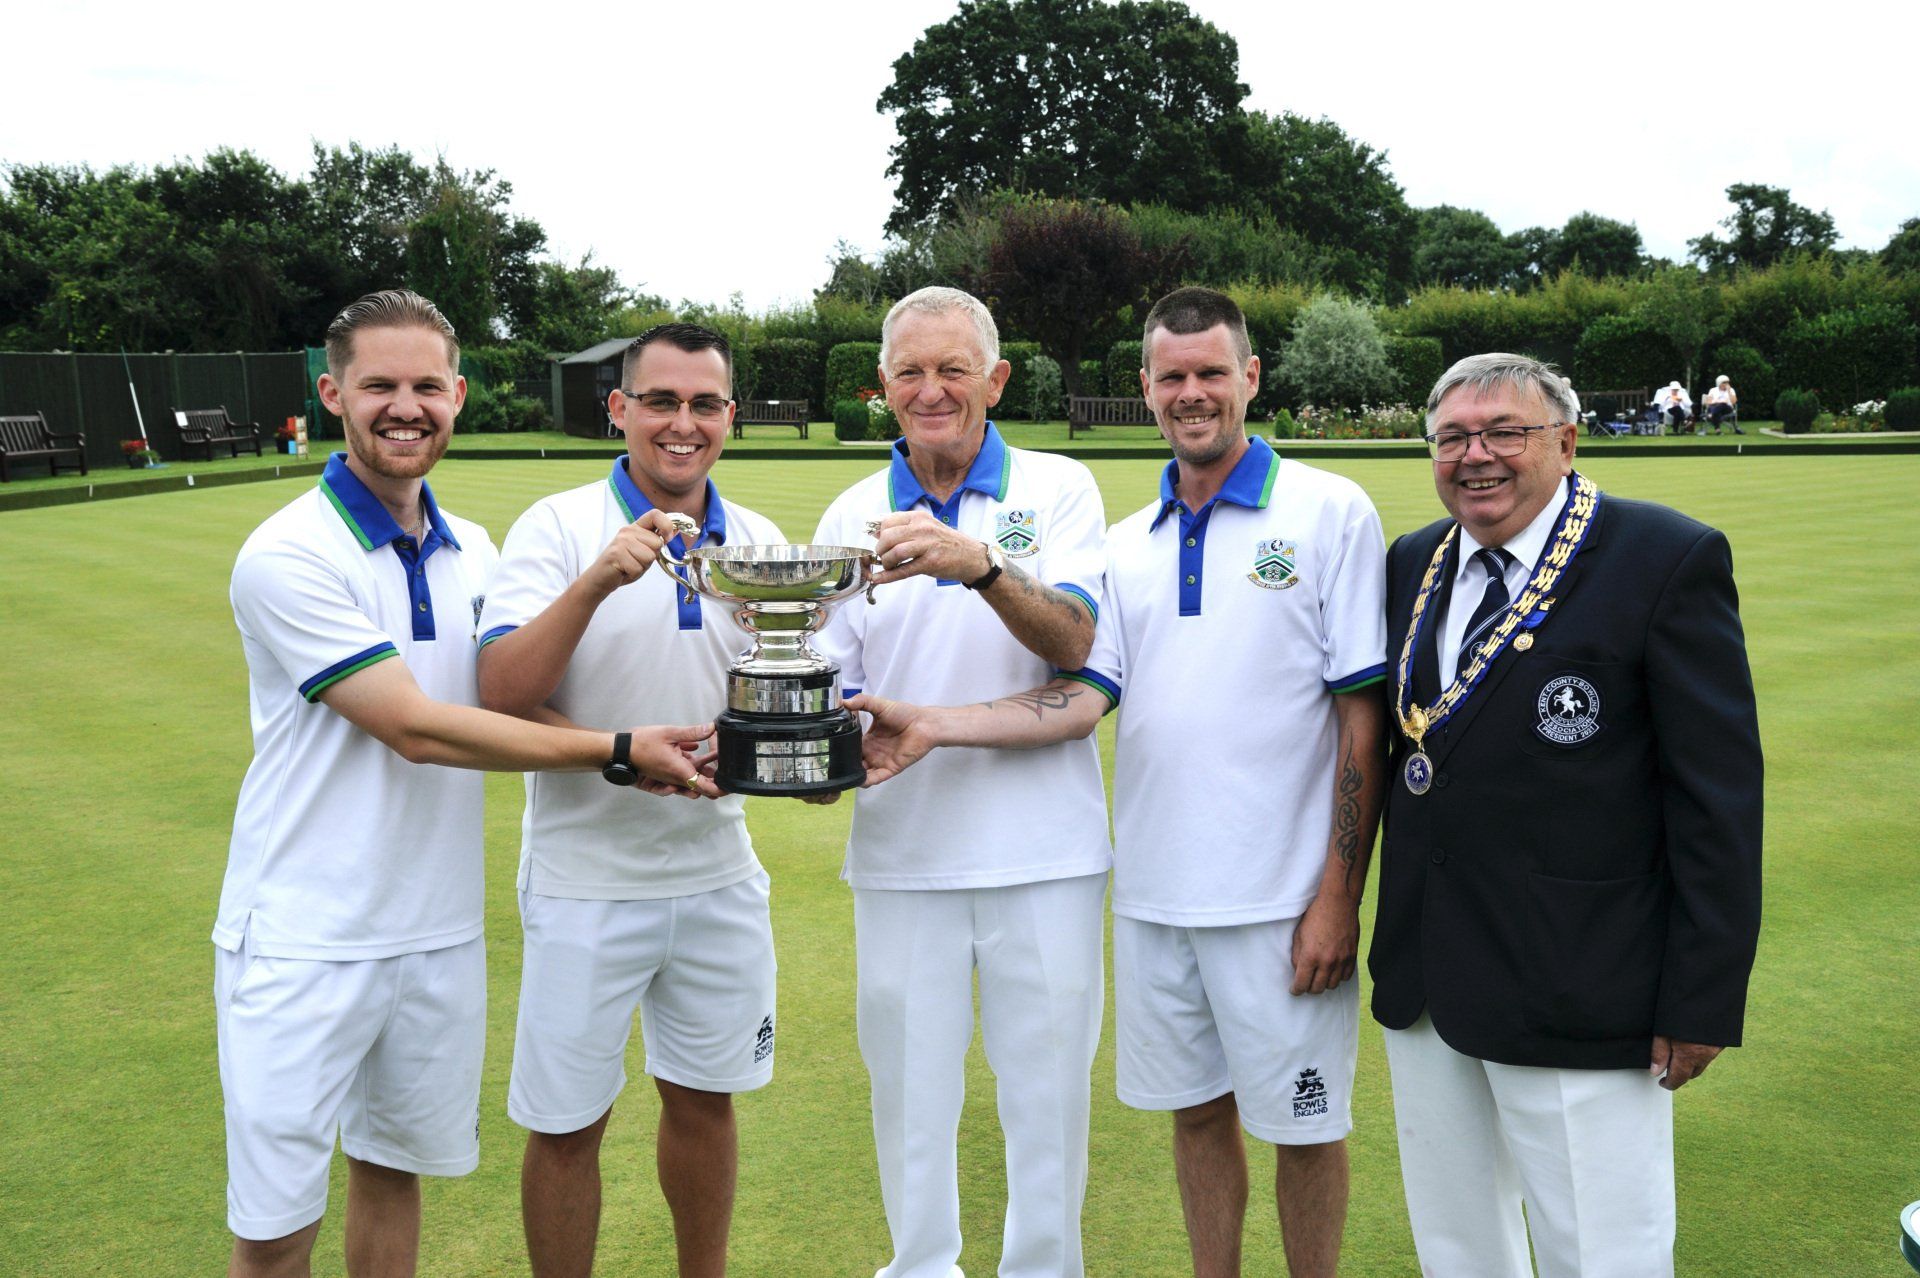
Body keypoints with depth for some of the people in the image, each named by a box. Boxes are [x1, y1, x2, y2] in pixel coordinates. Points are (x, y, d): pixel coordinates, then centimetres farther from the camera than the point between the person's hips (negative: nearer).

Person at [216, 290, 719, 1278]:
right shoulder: (287, 556, -15)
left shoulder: (471, 549, 6)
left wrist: (636, 755, -12)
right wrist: (615, 751, -18)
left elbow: (505, 701, 7)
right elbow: (413, 727, -19)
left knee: (393, 1168, 19)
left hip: (437, 930, 6)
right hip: (304, 939, -5)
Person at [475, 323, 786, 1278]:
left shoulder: (759, 543, 4)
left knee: (704, 1100, 19)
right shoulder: (558, 529, -8)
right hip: (587, 883, -4)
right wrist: (595, 582, -30)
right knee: (566, 1125, 8)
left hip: (718, 873, 4)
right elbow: (501, 695, -19)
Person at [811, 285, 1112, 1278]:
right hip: (902, 851, 2)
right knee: (909, 1088, 12)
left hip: (1043, 850, -2)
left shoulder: (1058, 490, 0)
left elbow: (1071, 643, -14)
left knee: (1048, 1086, 8)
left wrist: (978, 561, -31)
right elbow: (831, 682, 7)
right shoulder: (853, 515, 7)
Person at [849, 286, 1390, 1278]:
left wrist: (1338, 896, -12)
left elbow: (1364, 718, -8)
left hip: (1281, 896, -4)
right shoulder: (1128, 544, 10)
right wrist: (935, 727, -13)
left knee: (1303, 1124, 9)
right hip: (1155, 894, 5)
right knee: (1195, 1111, 17)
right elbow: (1085, 695, 0)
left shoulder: (1331, 513, -5)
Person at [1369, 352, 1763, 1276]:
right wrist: (1387, 934, 10)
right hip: (1424, 986, 6)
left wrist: (1703, 1000, -11)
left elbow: (1718, 793, -11)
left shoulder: (1668, 560, -9)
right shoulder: (1413, 563, 9)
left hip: (1576, 990, -6)